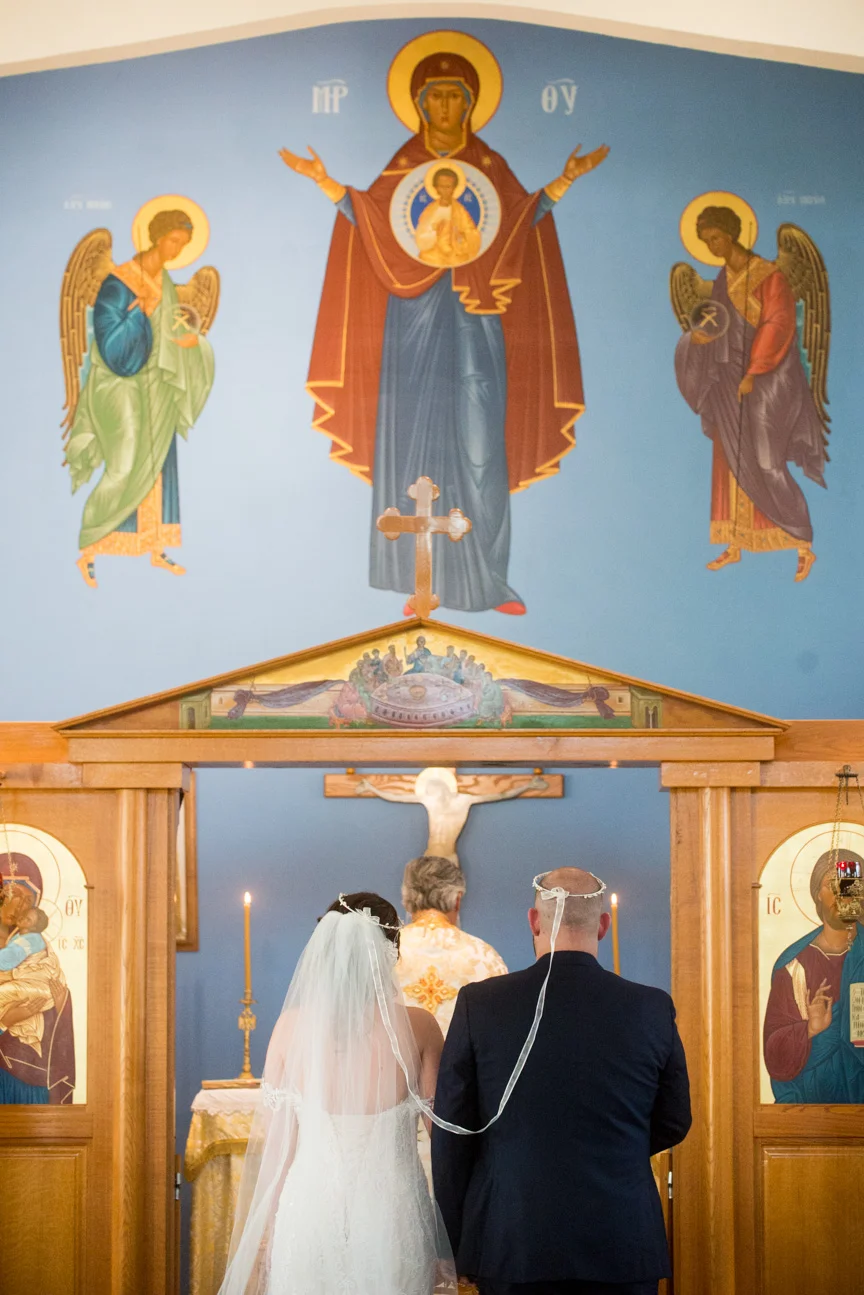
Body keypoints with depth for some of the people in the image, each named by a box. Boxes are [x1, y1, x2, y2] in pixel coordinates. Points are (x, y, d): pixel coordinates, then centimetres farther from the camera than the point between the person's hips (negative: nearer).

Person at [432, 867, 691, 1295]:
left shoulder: (479, 1003, -5)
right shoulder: (652, 1008, -2)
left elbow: (450, 1132, -1)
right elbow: (673, 1123, 10)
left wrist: (456, 1242, 9)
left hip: (510, 1246, 0)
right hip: (621, 1246, 1)